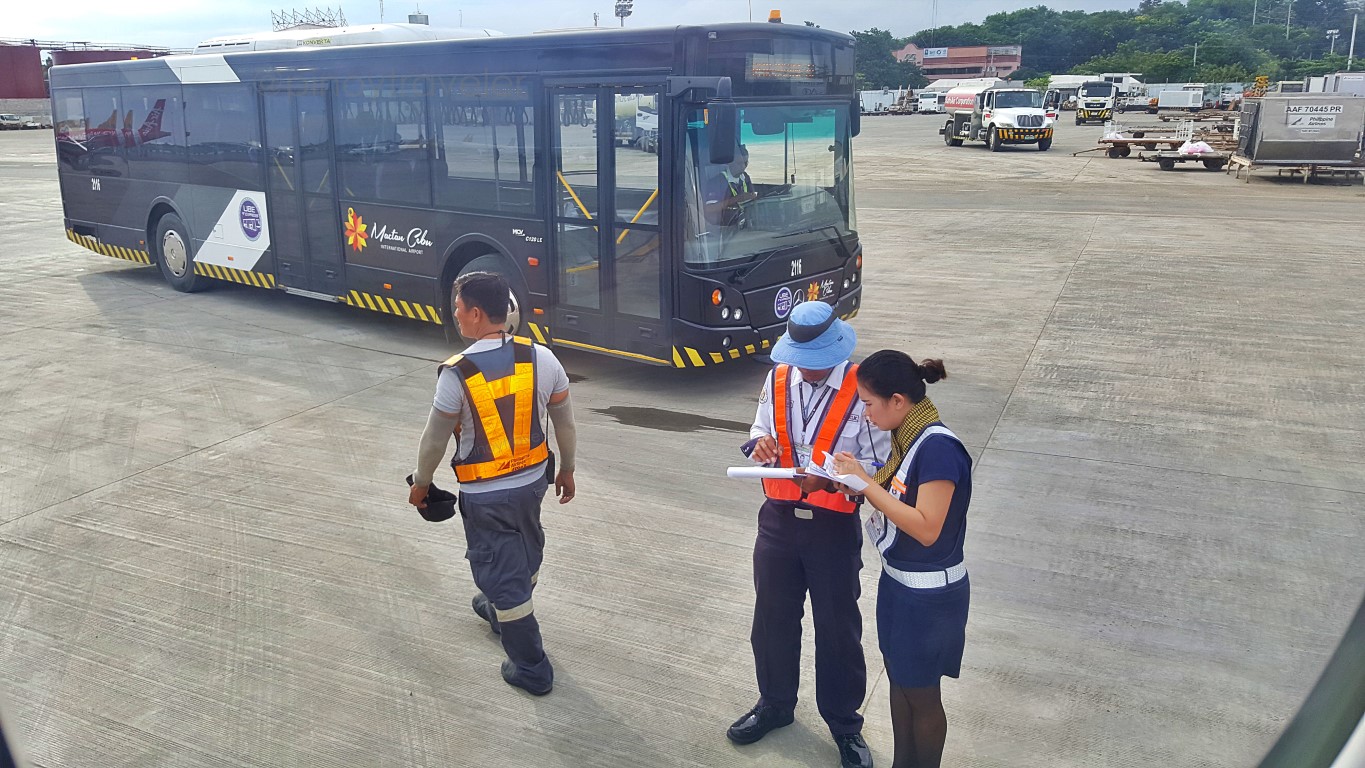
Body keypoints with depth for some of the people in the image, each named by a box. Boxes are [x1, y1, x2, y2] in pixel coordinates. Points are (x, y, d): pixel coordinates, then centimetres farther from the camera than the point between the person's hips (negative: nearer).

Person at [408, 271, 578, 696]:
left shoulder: (457, 374, -22)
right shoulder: (542, 358, -10)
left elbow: (435, 439, -10)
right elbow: (565, 423, 1)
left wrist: (420, 483, 8)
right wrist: (567, 469, 17)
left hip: (485, 495, -5)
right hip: (533, 481, 5)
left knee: (501, 573, 9)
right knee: (524, 555, 28)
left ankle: (531, 669, 19)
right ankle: (502, 612, 56)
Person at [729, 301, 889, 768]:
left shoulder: (861, 390, -16)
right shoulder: (778, 379, -1)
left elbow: (877, 463, -13)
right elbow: (760, 432, 9)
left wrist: (831, 478, -28)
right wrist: (760, 444, -14)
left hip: (834, 525, -4)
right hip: (778, 519, 4)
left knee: (838, 629, 11)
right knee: (772, 619, 18)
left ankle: (845, 724, 33)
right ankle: (775, 704, 42)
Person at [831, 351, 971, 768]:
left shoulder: (939, 447, -26)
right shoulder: (907, 436, 0)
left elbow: (926, 527, -28)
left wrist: (865, 482, -26)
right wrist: (854, 477, -9)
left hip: (930, 595, -9)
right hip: (898, 581, 9)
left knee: (921, 694, 11)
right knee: (899, 680, 22)